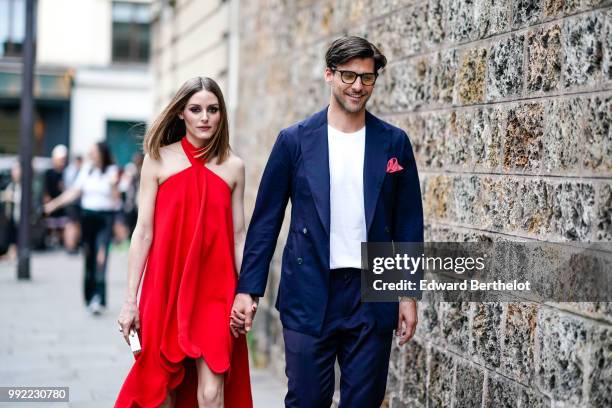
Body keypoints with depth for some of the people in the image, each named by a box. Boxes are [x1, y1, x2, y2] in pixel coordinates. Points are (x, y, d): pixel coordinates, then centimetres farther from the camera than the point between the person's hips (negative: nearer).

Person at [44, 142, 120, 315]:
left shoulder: (112, 171, -3)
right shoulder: (87, 169, 8)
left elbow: (115, 199, -4)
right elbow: (74, 192, 10)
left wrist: (113, 184, -20)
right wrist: (55, 203, 6)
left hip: (105, 217, -4)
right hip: (88, 215, 4)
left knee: (101, 256, -15)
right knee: (89, 256, 7)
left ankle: (99, 299, -21)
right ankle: (89, 297, 18)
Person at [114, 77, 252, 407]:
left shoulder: (234, 167, 6)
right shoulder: (158, 159, 2)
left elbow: (238, 237, 8)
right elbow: (143, 232, -1)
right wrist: (130, 299, -4)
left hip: (215, 291, 0)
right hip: (166, 287, 0)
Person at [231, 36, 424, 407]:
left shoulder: (394, 143, 5)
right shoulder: (295, 140, 1)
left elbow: (409, 223, 7)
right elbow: (266, 220, 3)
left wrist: (409, 293, 3)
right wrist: (248, 289, -1)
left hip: (373, 296, 1)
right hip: (310, 294, -1)